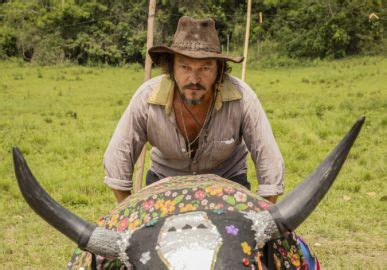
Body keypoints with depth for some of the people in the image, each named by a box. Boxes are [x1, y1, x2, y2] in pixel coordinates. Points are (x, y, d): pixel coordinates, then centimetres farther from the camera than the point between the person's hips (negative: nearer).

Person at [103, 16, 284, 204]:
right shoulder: (147, 98, -30)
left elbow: (270, 163, -24)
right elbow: (116, 160, -19)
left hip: (227, 179, 0)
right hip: (166, 177, 1)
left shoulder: (241, 97, -33)